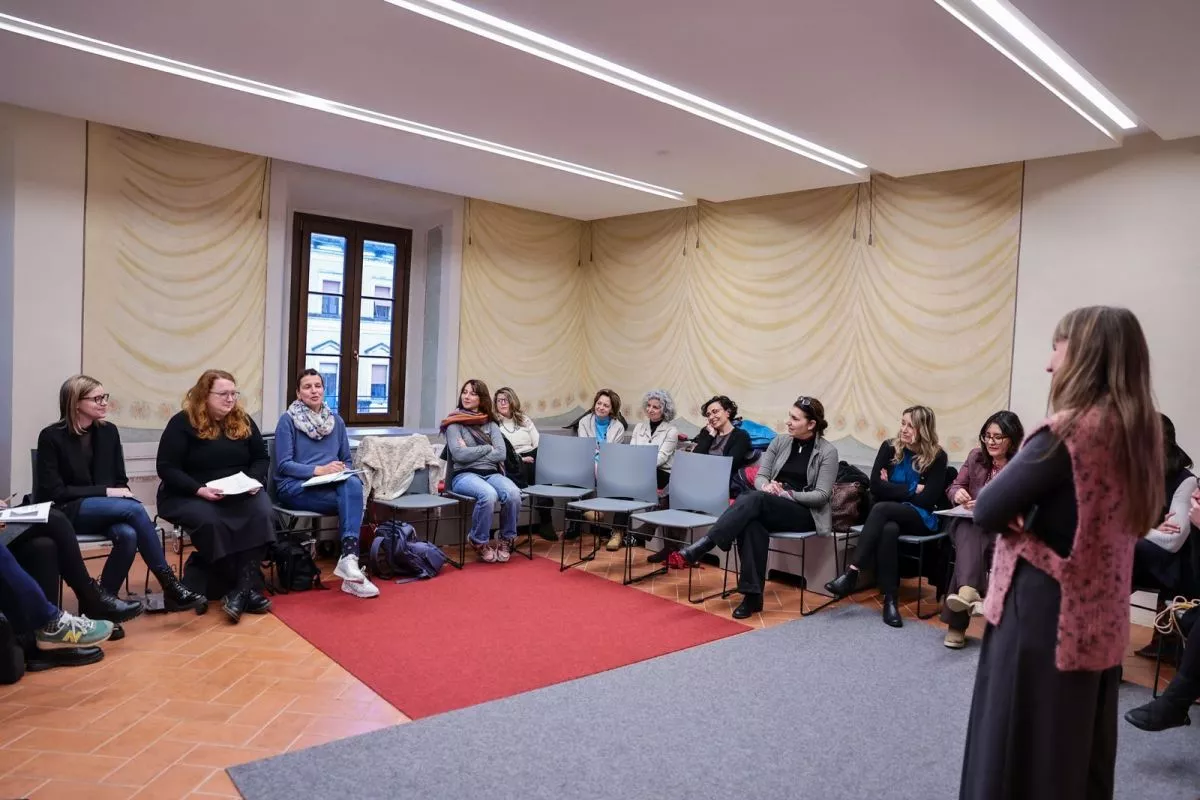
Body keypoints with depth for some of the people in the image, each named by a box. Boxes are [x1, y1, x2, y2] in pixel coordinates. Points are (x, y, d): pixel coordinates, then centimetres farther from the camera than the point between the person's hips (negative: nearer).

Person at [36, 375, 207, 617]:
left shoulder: (109, 431, 7)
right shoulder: (51, 436, -7)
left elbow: (120, 479, 13)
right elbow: (53, 491, -11)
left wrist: (122, 493, -10)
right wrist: (105, 492, -19)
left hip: (104, 509, 4)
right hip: (66, 511, -4)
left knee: (128, 535, -33)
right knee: (135, 509, -31)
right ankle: (170, 587, -28)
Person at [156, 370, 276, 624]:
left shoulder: (243, 421, 8)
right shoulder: (182, 423, -6)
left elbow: (261, 458, 13)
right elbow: (167, 468, -10)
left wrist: (254, 480, -9)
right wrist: (199, 490, -23)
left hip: (239, 493, 4)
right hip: (187, 495, -3)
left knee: (261, 511, -29)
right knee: (209, 520, -36)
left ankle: (244, 588, -28)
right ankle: (245, 589, -23)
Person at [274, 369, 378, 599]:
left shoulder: (336, 421, 14)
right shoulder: (287, 420, -1)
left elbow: (347, 460, 17)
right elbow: (283, 465, -8)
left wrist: (341, 470, -7)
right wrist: (318, 470, -21)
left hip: (331, 485, 4)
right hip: (294, 487, -4)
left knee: (353, 484, -34)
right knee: (351, 498, -32)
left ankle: (349, 559, -40)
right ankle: (349, 558, -30)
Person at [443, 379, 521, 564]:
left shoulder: (490, 424, 15)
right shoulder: (454, 423, 6)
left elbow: (501, 453, 1)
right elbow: (459, 454, -9)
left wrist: (471, 452, -5)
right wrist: (487, 448, -2)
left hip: (491, 473, 3)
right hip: (465, 475, -3)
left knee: (513, 493, -30)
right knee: (489, 495, -36)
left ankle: (506, 539, -6)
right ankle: (479, 541, -11)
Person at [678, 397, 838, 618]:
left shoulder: (828, 452, -3)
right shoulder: (780, 441, 11)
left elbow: (821, 495, -9)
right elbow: (760, 476, 8)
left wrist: (787, 494, -19)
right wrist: (766, 486, -15)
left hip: (806, 514, -4)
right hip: (770, 507, 4)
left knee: (754, 499, -34)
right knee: (752, 522, -35)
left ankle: (702, 545, -38)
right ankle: (752, 594, -31)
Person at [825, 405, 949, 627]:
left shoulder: (937, 457, -4)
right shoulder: (890, 447, 2)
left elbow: (927, 500, -11)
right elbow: (876, 487, -6)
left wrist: (894, 489, -8)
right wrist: (912, 489, -10)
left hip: (919, 518, -2)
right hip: (889, 517, 2)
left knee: (881, 508, -33)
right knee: (889, 530, -36)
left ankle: (852, 573, -34)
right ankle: (890, 599, -33)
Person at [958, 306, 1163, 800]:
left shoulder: (1068, 431, -20)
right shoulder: (1141, 430, 3)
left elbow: (986, 511, -20)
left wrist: (1023, 514, -1)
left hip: (1042, 615, -8)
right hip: (1099, 620, 8)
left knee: (1020, 752, 7)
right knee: (1080, 753, 20)